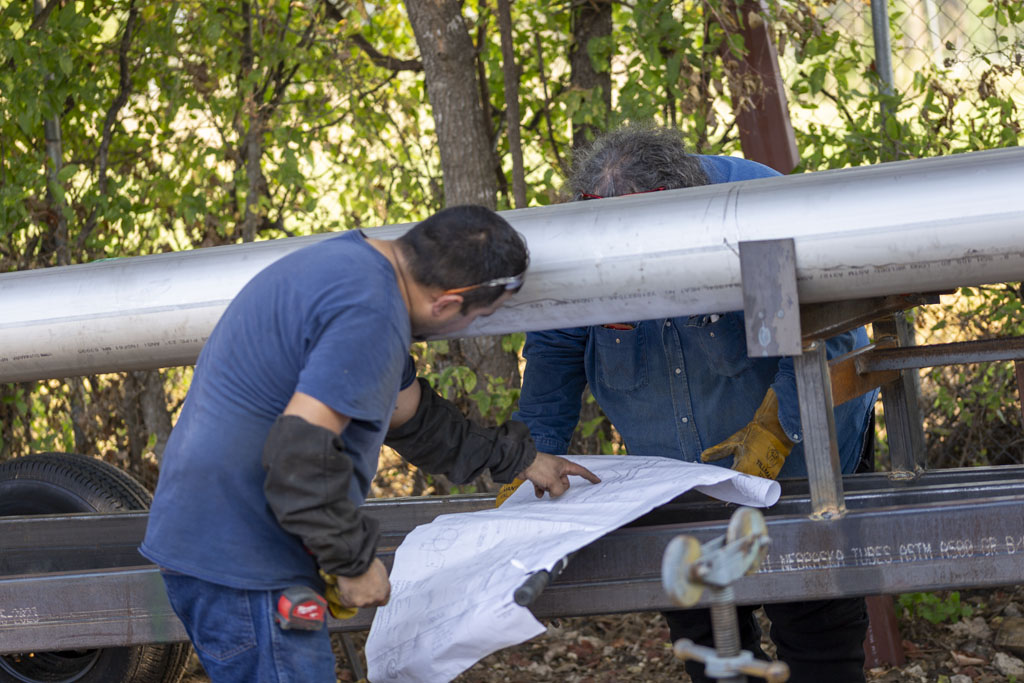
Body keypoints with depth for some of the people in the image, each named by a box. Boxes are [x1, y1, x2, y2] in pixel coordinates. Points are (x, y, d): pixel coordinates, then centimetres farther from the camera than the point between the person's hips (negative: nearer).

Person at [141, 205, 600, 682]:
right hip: (239, 565, -11)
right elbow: (302, 449, -28)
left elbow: (406, 411, 27)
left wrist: (516, 458, 35)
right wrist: (355, 561, -16)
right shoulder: (370, 314, -21)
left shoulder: (354, 258, 13)